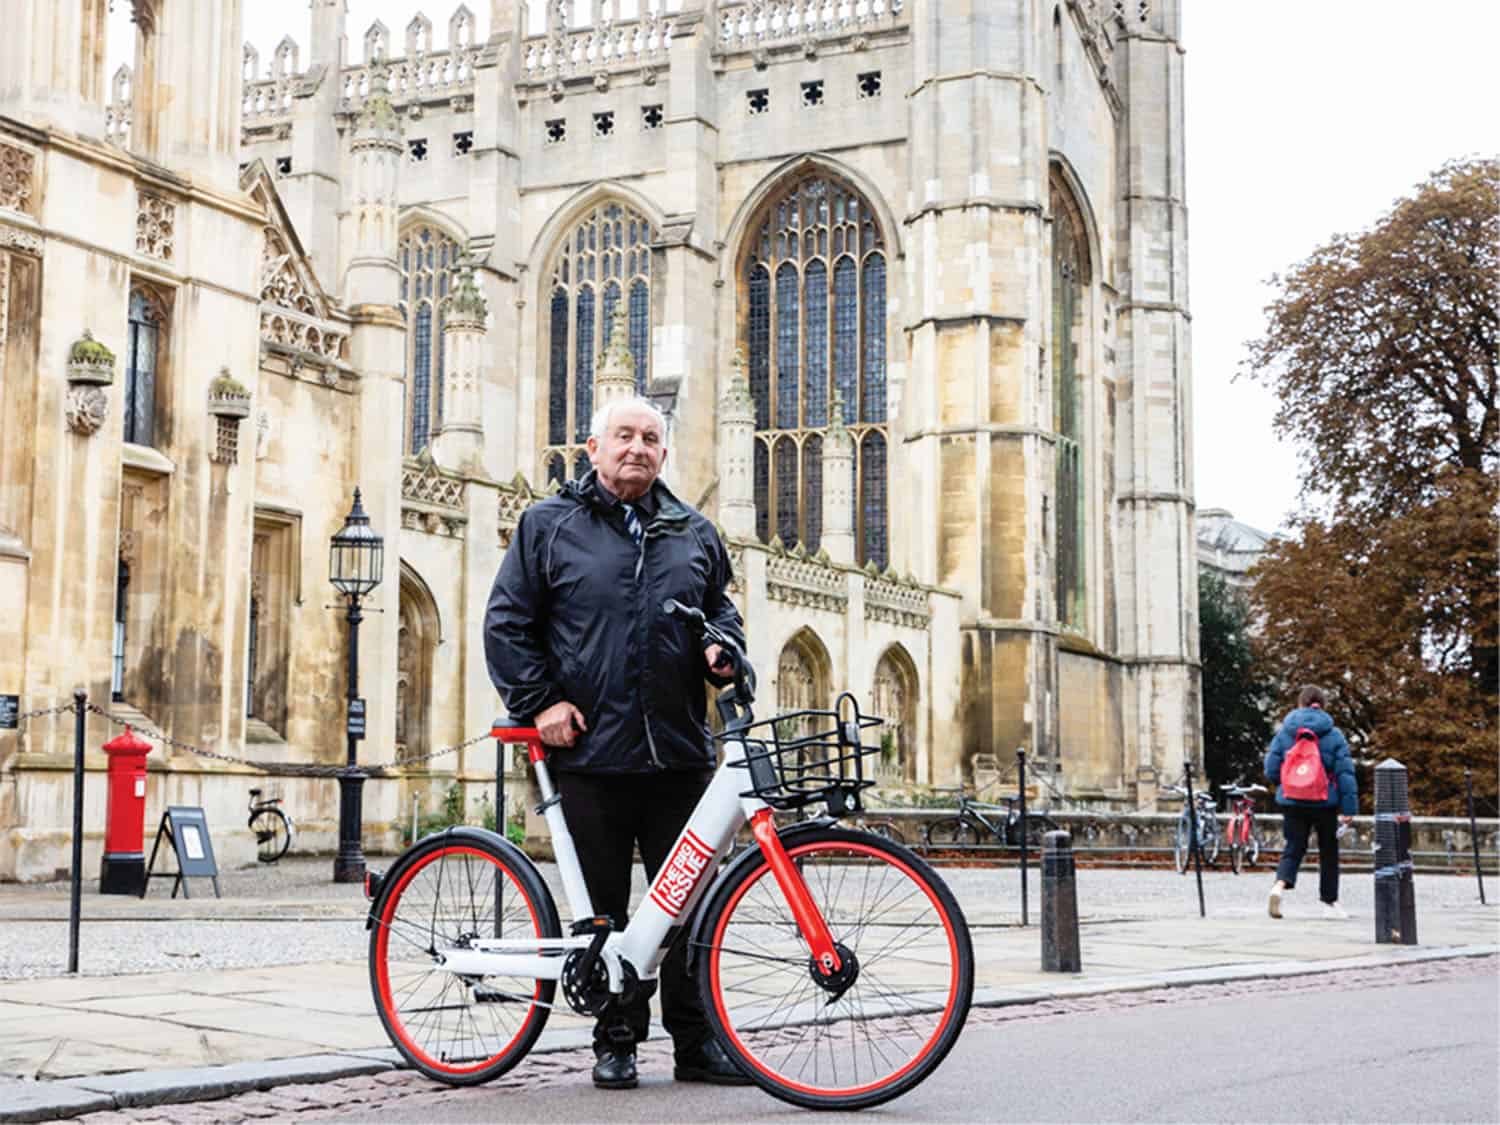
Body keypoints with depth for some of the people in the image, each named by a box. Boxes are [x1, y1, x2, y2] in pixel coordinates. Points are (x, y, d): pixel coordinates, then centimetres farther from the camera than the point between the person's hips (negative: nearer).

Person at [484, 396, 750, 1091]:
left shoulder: (693, 533, 15)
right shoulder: (549, 525, 5)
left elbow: (721, 608, 27)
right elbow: (507, 624, 4)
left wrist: (723, 648, 5)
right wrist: (538, 701, -5)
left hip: (678, 752, 3)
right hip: (590, 749, -2)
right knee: (603, 907, 4)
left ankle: (696, 1042, 14)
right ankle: (615, 1040, 16)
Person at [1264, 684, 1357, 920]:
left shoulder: (1283, 733, 1)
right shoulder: (1334, 735, -3)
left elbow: (1271, 771, 2)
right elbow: (1345, 773, -6)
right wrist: (1349, 807, -5)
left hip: (1292, 803, 1)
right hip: (1325, 803, -1)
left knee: (1293, 848, 8)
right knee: (1329, 852, 14)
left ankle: (1280, 884, -21)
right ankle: (1329, 903, 20)